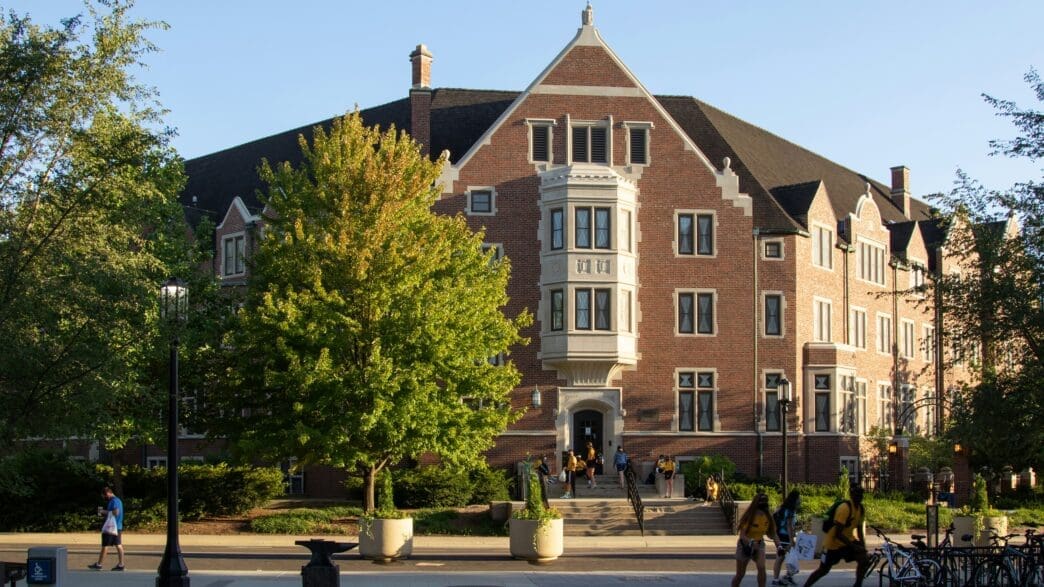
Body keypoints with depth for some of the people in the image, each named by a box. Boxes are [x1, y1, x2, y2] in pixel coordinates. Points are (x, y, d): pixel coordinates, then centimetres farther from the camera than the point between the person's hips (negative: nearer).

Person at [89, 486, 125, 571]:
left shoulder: (113, 501, -15)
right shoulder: (118, 500, 16)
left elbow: (115, 512, -26)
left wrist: (104, 512, -15)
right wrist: (104, 512, 14)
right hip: (118, 527, 10)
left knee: (105, 545, -2)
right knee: (118, 545, 6)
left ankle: (99, 564, 4)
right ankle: (120, 564, 4)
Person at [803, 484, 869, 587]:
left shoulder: (861, 509, -2)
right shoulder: (845, 508, -27)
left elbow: (859, 530, 9)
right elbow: (838, 534, -28)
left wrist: (862, 546, -3)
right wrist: (854, 546, -30)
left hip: (848, 540, 6)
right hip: (834, 543, -6)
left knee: (864, 560, -15)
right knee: (823, 570, 2)